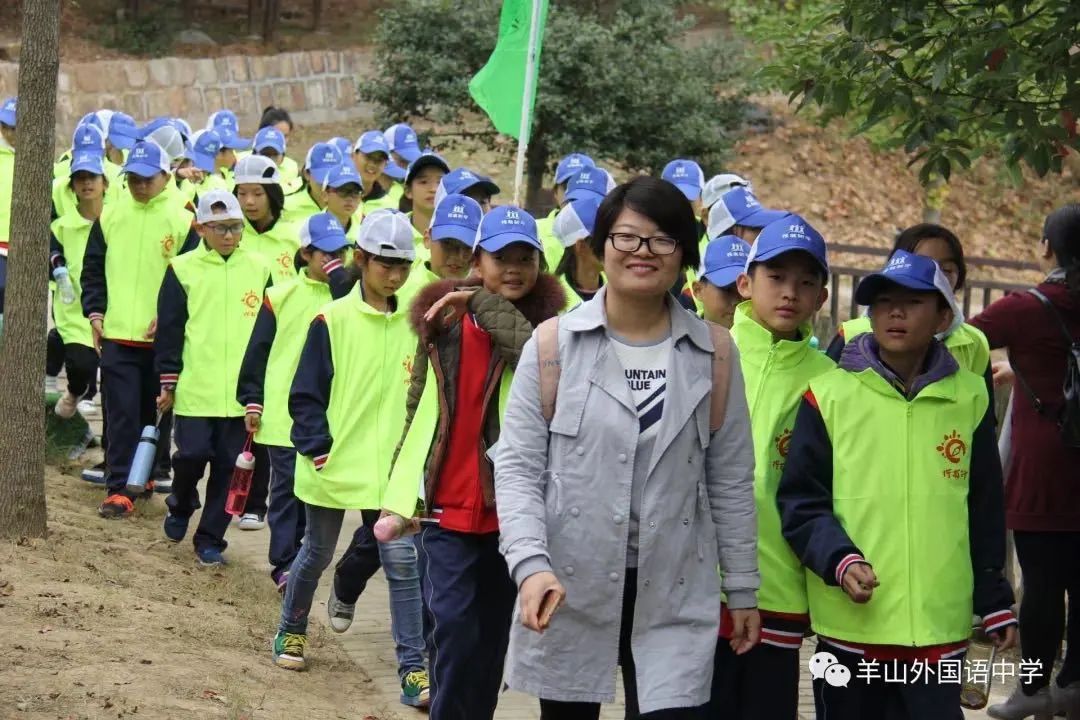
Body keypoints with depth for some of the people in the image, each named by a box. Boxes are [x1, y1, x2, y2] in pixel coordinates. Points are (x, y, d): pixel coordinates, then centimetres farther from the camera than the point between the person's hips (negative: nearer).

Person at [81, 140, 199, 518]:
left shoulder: (182, 222, -3)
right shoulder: (110, 217, 6)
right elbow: (93, 269, 12)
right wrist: (95, 312, 1)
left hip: (163, 338, -1)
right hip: (116, 334, 1)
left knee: (154, 413, 11)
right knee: (121, 415, -3)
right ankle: (119, 489, -3)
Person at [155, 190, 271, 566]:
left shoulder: (259, 268, 5)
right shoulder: (183, 269, 0)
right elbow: (169, 328, 2)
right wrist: (168, 381, -2)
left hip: (242, 390, 2)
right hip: (195, 388, -2)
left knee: (229, 465, 3)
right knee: (192, 454, -6)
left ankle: (210, 538, 14)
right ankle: (181, 506, 25)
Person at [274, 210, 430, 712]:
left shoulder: (413, 326, 2)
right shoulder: (332, 321, -9)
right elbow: (305, 394, -6)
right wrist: (318, 448, -13)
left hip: (391, 468, 2)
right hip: (334, 464, -2)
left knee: (403, 560, -6)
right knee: (317, 554, 15)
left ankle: (413, 671, -4)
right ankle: (291, 633, 40)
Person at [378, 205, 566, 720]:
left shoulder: (547, 322, -1)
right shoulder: (443, 320, 4)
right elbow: (417, 408, 9)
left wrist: (481, 303, -22)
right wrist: (401, 493, 8)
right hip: (448, 502, 0)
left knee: (493, 634, 10)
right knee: (454, 629, -7)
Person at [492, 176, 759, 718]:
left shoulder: (714, 354, 3)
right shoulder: (554, 345, -2)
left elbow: (731, 480, 8)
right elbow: (516, 467, -4)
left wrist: (742, 587, 8)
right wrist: (530, 565, -18)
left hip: (675, 597, 1)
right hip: (567, 590, 0)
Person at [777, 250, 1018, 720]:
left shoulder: (970, 398, 7)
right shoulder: (830, 395, -2)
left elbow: (984, 511, 14)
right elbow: (800, 501, -1)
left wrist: (994, 603, 15)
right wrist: (838, 559, -18)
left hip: (940, 628, 2)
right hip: (850, 625, -1)